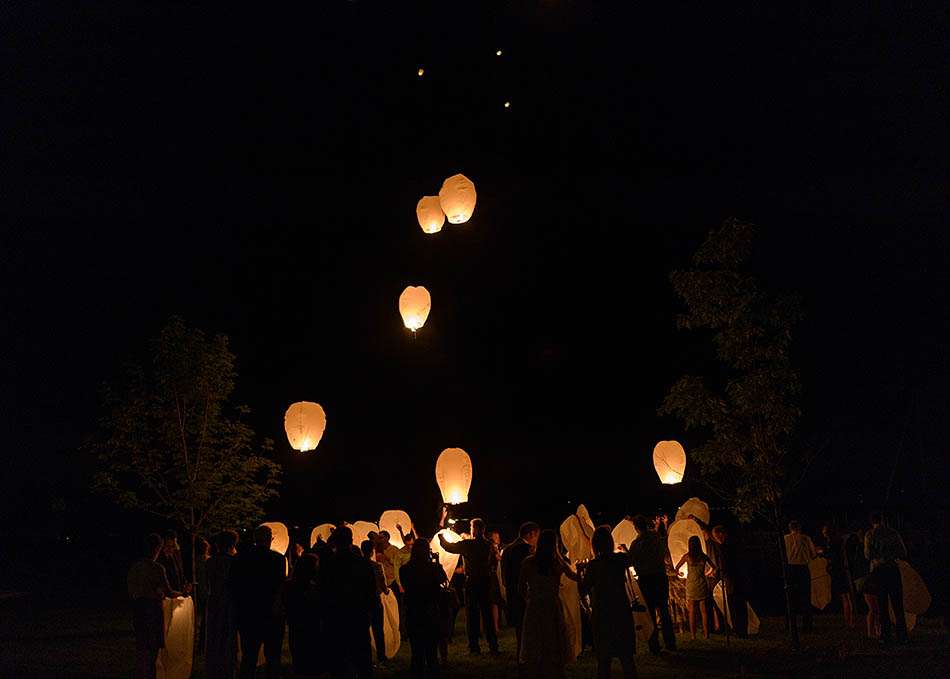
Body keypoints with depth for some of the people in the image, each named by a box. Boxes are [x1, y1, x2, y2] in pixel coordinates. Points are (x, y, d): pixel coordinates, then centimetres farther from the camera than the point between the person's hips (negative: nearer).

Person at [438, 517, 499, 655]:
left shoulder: (468, 544, -12)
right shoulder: (488, 545, 1)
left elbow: (449, 547, -3)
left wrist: (441, 536, 16)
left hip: (472, 583, -4)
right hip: (486, 583, 4)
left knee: (472, 614, 4)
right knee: (487, 614, 11)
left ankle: (474, 647, 4)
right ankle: (493, 646, 11)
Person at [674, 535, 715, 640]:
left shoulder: (687, 556, -5)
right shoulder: (703, 556, 1)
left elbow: (676, 568, 2)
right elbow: (714, 567, 13)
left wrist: (678, 573, 24)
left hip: (691, 586, -2)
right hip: (702, 585, 2)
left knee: (692, 612, 4)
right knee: (704, 611, 7)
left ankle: (693, 635, 2)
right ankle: (706, 634, 5)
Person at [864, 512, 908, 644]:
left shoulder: (870, 534, 0)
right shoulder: (893, 533, 4)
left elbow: (868, 555, -2)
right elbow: (903, 554, 6)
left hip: (877, 571, 0)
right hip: (893, 569, 0)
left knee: (882, 605, 6)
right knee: (897, 604, 4)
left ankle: (885, 636, 0)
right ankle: (902, 636, 0)